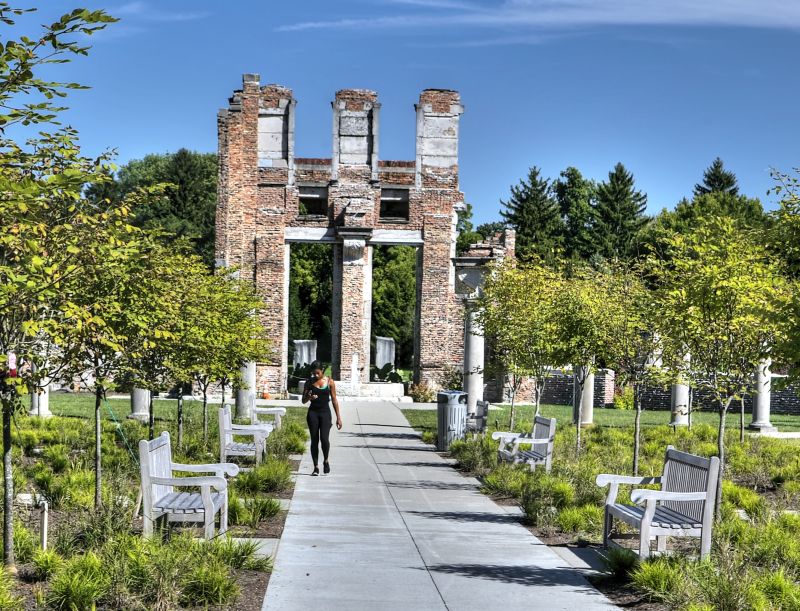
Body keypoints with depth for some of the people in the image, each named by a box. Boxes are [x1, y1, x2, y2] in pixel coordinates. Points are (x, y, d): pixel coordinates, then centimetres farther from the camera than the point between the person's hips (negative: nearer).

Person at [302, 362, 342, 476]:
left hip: (325, 412, -2)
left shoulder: (329, 382, 2)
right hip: (313, 412, 2)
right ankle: (316, 467, 8)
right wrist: (309, 397, -17)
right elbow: (303, 400, 8)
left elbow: (334, 400, 5)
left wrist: (338, 417, 3)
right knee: (314, 440, 1)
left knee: (324, 438, -16)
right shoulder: (309, 382, 5)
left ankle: (326, 461, 9)